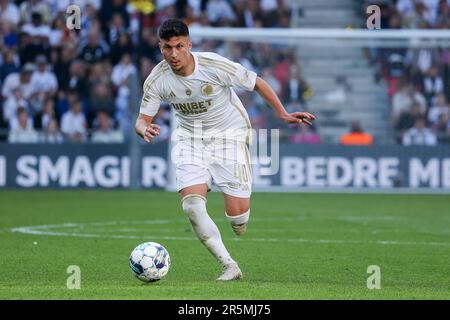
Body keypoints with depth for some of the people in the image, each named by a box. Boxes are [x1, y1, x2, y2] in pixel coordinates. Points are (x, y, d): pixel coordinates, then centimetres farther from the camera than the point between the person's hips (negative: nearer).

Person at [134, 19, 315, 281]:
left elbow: (256, 82, -9)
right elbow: (142, 119, -6)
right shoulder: (157, 80, -15)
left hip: (229, 134, -2)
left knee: (237, 216, -11)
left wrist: (283, 114, -7)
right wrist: (145, 129, -31)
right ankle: (230, 266, -12)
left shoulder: (215, 65, -23)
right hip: (189, 139, 2)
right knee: (191, 204, -21)